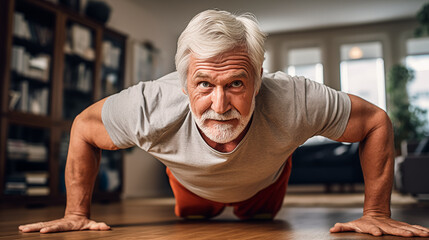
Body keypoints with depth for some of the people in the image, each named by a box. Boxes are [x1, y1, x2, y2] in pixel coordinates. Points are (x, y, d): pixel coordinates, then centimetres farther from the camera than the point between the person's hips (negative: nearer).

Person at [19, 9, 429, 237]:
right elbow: (83, 127, -24)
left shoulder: (292, 102, -47)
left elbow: (376, 121, -29)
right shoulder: (150, 107, -45)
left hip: (264, 181, 0)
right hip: (192, 183, 1)